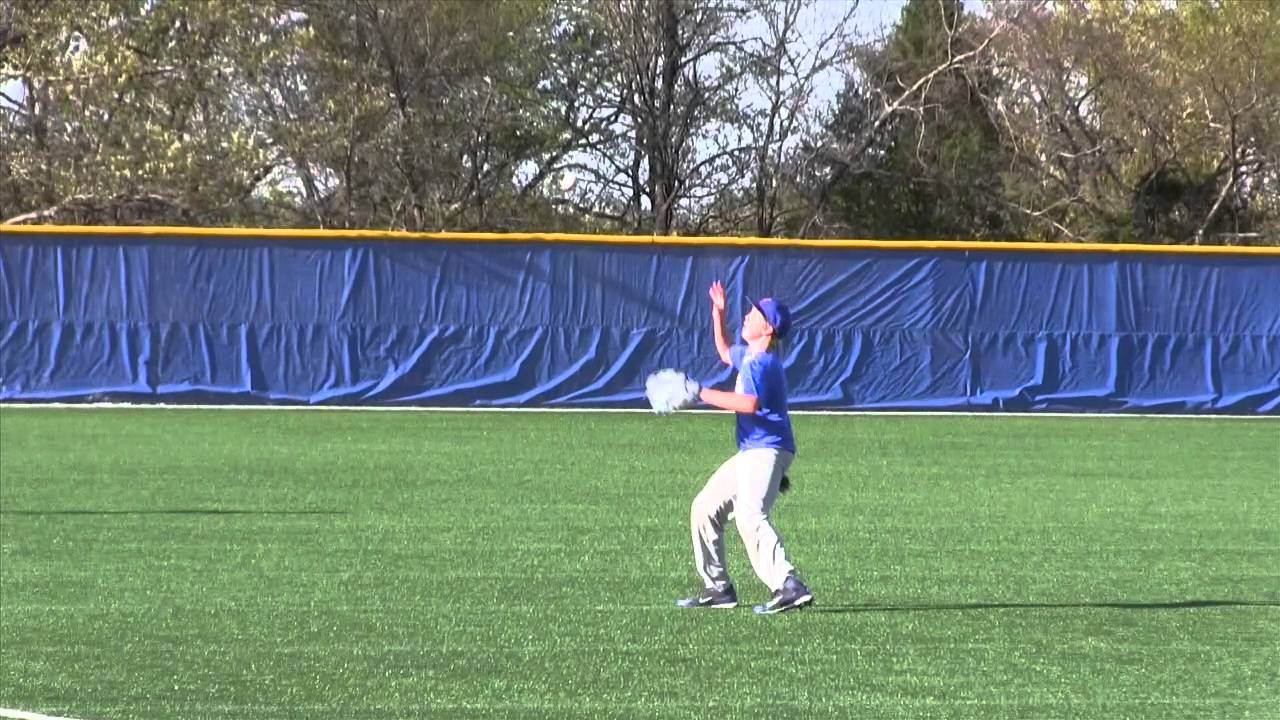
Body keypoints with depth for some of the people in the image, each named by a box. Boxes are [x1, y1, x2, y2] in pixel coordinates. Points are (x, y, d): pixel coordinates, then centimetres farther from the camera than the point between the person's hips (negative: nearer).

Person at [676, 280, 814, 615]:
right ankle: (718, 588, 21)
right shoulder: (748, 355, 18)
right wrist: (718, 314, 31)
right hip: (750, 453, 11)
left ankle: (789, 587, -41)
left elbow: (750, 403, -30)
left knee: (750, 515, -29)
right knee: (705, 508, 16)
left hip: (767, 450, -11)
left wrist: (703, 394, -26)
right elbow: (724, 353, 42)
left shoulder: (762, 362, -13)